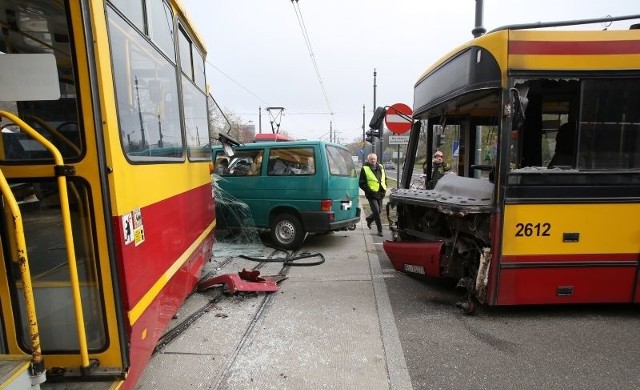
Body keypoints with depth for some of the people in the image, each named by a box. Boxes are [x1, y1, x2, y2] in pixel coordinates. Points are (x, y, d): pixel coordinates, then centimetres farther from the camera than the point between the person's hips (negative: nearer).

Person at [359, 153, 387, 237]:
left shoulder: (381, 168, 11)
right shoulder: (364, 169, -6)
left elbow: (385, 179, 23)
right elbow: (361, 183, -5)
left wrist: (384, 189, 11)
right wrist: (368, 190, -14)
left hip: (380, 194, 6)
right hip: (372, 195, -6)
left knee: (379, 211, 14)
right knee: (376, 212, -8)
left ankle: (369, 219, 44)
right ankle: (380, 230, 4)